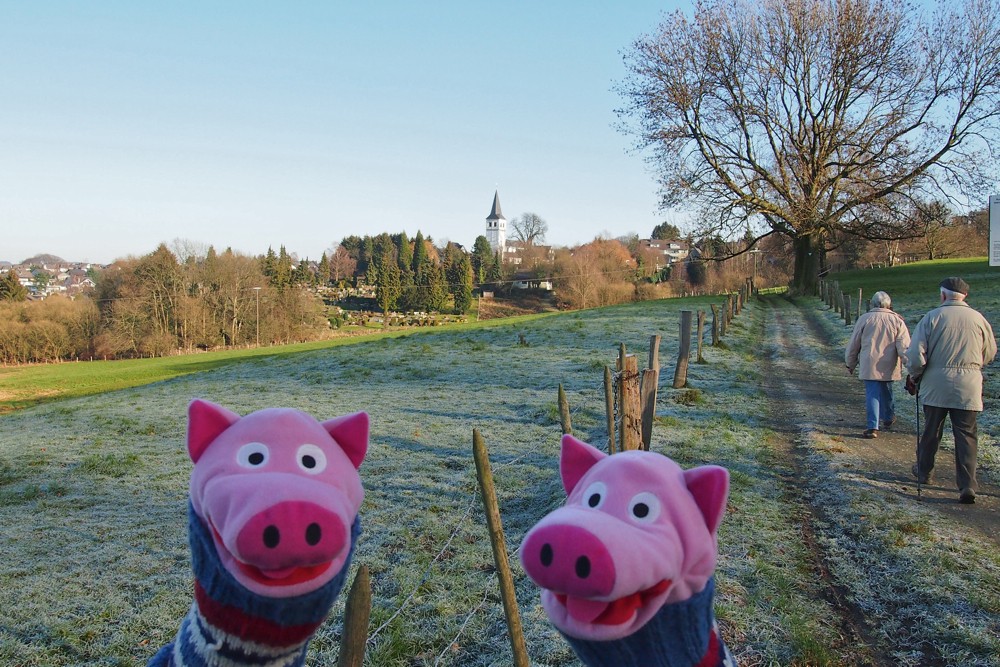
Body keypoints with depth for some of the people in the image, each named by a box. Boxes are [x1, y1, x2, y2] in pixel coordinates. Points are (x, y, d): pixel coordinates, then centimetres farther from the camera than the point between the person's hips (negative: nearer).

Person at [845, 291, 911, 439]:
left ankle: (873, 427, -9)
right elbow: (904, 346, -6)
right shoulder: (897, 320, 1)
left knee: (872, 394, -1)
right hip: (889, 367, 2)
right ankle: (888, 419, 37)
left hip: (869, 366, -2)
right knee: (886, 392, 20)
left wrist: (850, 364, 17)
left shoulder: (864, 319, 0)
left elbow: (853, 345, 5)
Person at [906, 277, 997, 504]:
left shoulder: (932, 317, -6)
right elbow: (989, 353, 14)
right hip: (969, 387, 1)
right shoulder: (978, 319, 1)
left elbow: (915, 355, -10)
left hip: (935, 385, -1)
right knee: (967, 435, 4)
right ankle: (968, 486, -1)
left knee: (931, 431, 15)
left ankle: (923, 472, 33)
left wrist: (915, 375, 8)